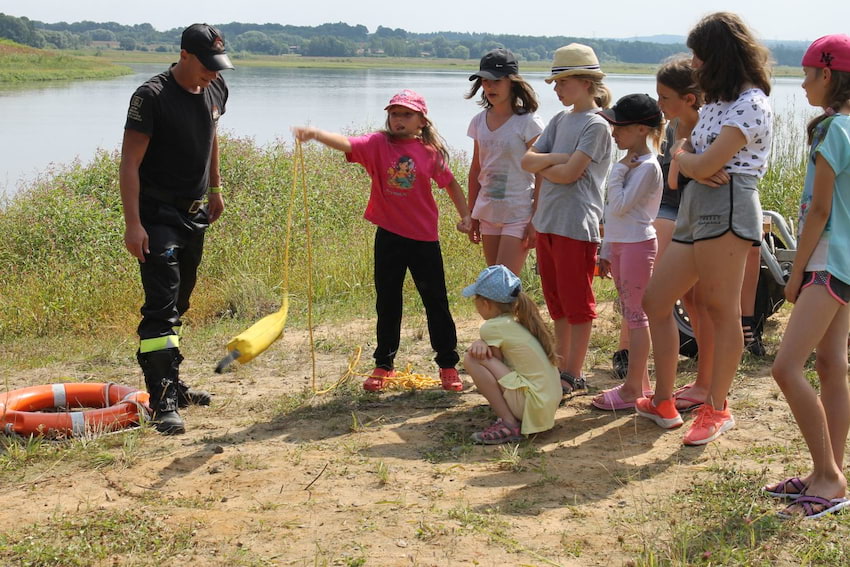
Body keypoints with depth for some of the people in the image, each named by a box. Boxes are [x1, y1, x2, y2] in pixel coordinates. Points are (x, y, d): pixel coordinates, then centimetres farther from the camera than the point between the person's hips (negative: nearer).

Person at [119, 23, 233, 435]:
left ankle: (171, 384, 27)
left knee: (178, 305, 16)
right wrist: (132, 223, -24)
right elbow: (130, 162, -19)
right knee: (161, 307, -12)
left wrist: (215, 189, 24)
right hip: (158, 217, -7)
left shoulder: (215, 90, 4)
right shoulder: (152, 97, -18)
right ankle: (162, 402, -11)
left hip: (194, 214, 7)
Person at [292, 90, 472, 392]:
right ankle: (383, 365, 24)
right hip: (389, 236, 0)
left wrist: (465, 215, 8)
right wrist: (315, 134, -40)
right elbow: (347, 144, -22)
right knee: (387, 303, 11)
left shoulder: (430, 151, -1)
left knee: (436, 302, 7)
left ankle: (448, 365, 20)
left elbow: (450, 183, 14)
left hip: (424, 237, 0)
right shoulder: (378, 144, -4)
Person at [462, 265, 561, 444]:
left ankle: (509, 424, -11)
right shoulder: (517, 321, 14)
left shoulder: (493, 327, -12)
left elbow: (493, 359, -5)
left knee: (472, 359, -14)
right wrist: (480, 343, -3)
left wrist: (480, 344, 11)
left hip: (534, 404, -10)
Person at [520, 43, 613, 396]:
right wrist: (555, 158, -11)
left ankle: (574, 374, 9)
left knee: (577, 303, 1)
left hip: (576, 226, -8)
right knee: (556, 301, 14)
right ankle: (561, 365, 24)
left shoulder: (596, 125, -9)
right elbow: (527, 160, 5)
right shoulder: (559, 121, 13)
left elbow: (569, 173, -18)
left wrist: (541, 166, -2)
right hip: (547, 221, 8)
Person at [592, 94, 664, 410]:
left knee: (636, 315, -4)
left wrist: (618, 172, -14)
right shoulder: (628, 163, 14)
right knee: (630, 315, 13)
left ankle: (633, 388, 1)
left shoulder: (647, 166, -14)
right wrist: (606, 252, 19)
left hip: (637, 245, -9)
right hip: (619, 245, 9)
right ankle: (640, 382, 21)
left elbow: (620, 206, -21)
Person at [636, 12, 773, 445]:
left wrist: (685, 158, 5)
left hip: (726, 208, -10)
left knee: (722, 311, -5)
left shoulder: (751, 104, -9)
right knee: (655, 302, 10)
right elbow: (682, 155, 15)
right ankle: (663, 404, 18)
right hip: (695, 210, 10)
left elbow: (702, 165, -16)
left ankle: (717, 409, 5)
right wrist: (690, 161, -6)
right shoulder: (715, 102, 22)